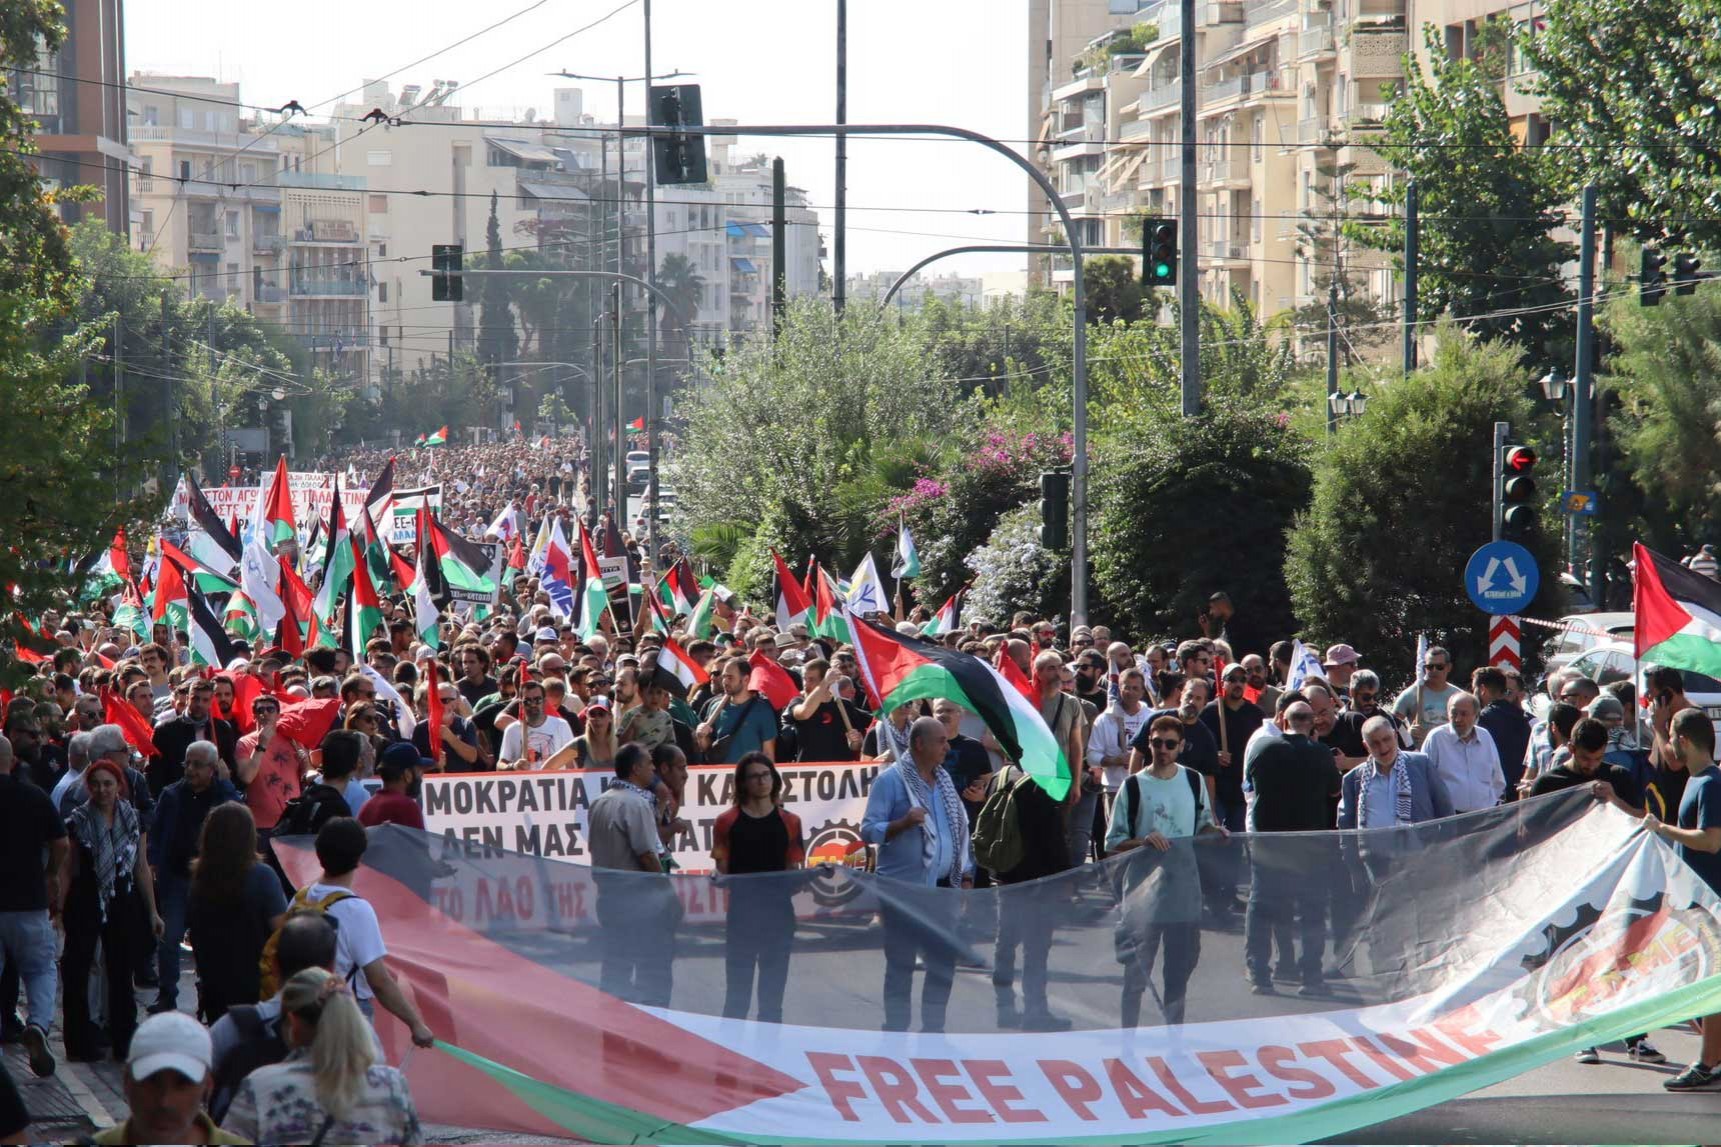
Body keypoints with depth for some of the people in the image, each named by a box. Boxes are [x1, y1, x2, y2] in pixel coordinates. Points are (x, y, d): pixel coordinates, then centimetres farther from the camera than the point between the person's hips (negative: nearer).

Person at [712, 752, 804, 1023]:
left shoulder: (789, 823, 8)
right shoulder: (727, 822, 1)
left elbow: (793, 872, 10)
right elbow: (721, 872, 0)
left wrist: (797, 884, -9)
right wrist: (724, 883, -19)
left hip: (779, 912, 2)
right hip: (741, 912, -2)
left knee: (772, 993, 8)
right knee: (737, 992, 0)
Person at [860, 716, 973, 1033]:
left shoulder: (943, 779, 13)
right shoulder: (891, 779, -7)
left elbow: (960, 828, 18)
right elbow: (868, 830, -10)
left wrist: (965, 874, 13)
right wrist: (904, 823, -25)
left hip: (942, 887, 6)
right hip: (905, 888, -6)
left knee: (944, 961, 9)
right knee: (902, 964, 0)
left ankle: (933, 1028, 21)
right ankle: (896, 1032, 6)